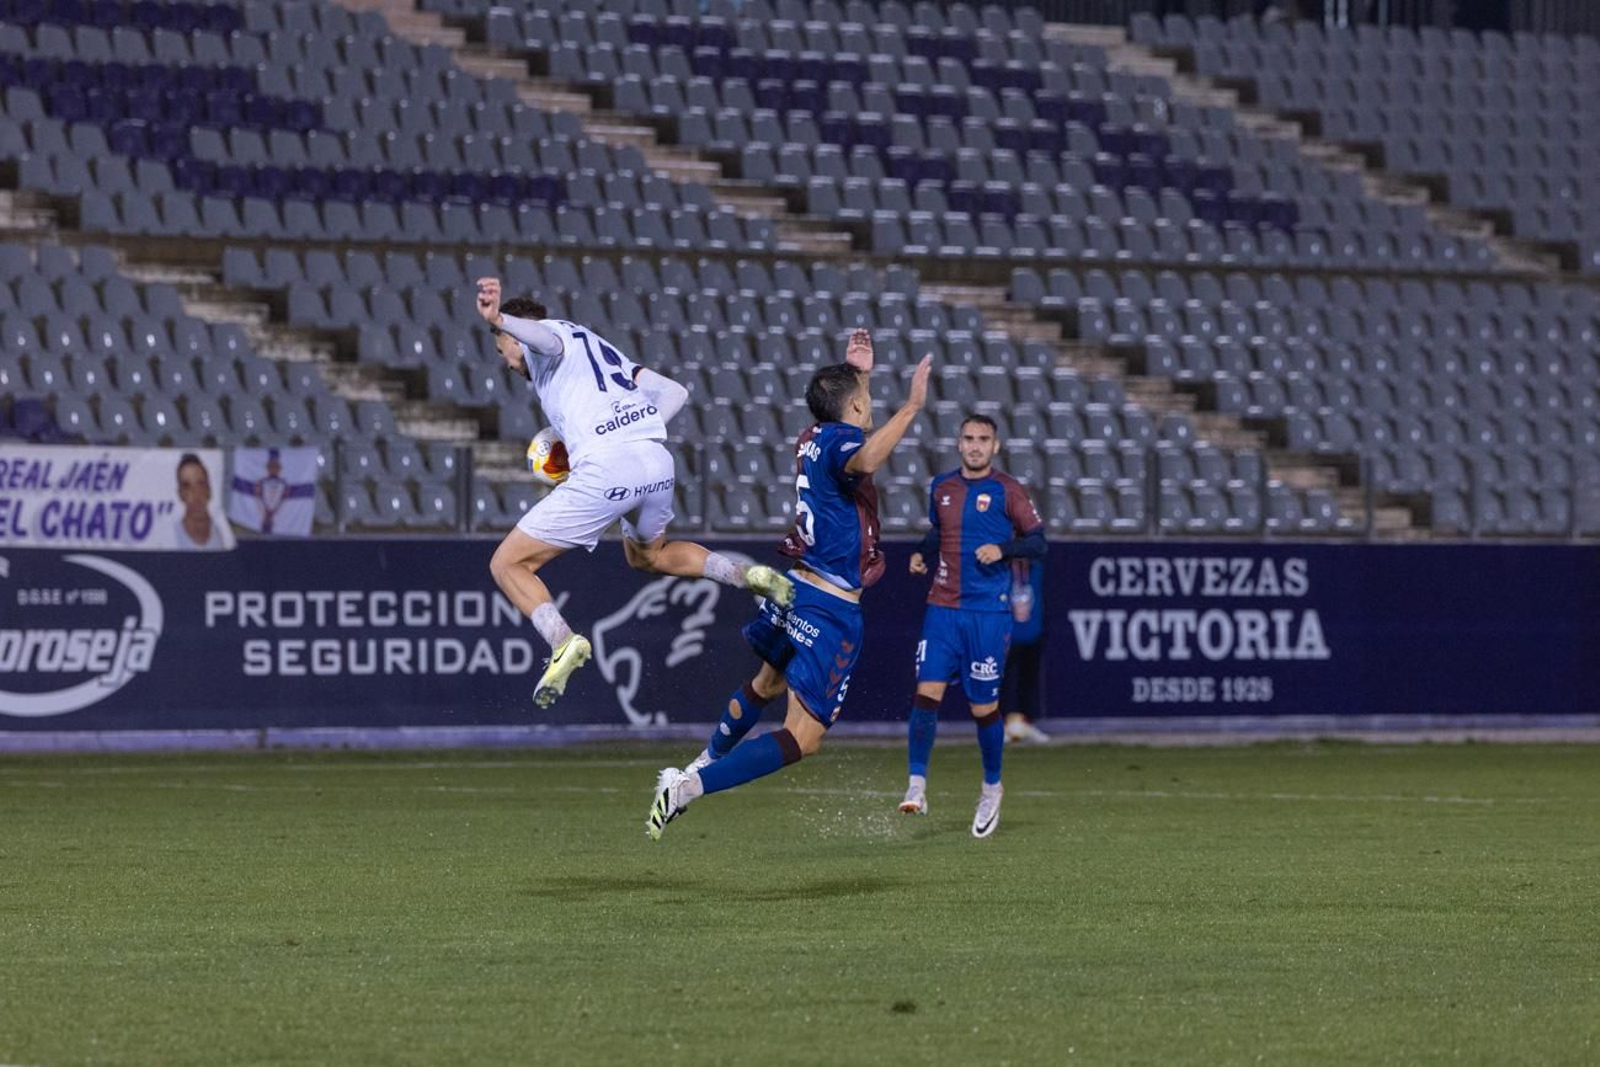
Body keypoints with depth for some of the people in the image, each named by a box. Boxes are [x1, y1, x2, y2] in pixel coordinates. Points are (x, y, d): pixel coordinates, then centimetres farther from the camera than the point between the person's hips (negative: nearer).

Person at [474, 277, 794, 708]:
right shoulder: (600, 346, 32)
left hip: (604, 473, -8)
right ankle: (746, 575, 18)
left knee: (508, 565, 1)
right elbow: (675, 391, 28)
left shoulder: (543, 334, 11)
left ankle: (563, 641, -22)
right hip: (658, 463, 8)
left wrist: (498, 320, -37)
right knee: (647, 555, 37)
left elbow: (548, 339, -17)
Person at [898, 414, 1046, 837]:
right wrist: (922, 555, 5)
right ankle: (917, 787, -10)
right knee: (926, 692, -12)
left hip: (989, 612, -3)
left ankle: (991, 788, 23)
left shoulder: (1007, 491, -2)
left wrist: (1002, 550, -18)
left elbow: (1038, 541, -1)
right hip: (942, 608, 3)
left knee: (983, 705, 2)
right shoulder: (941, 487, 10)